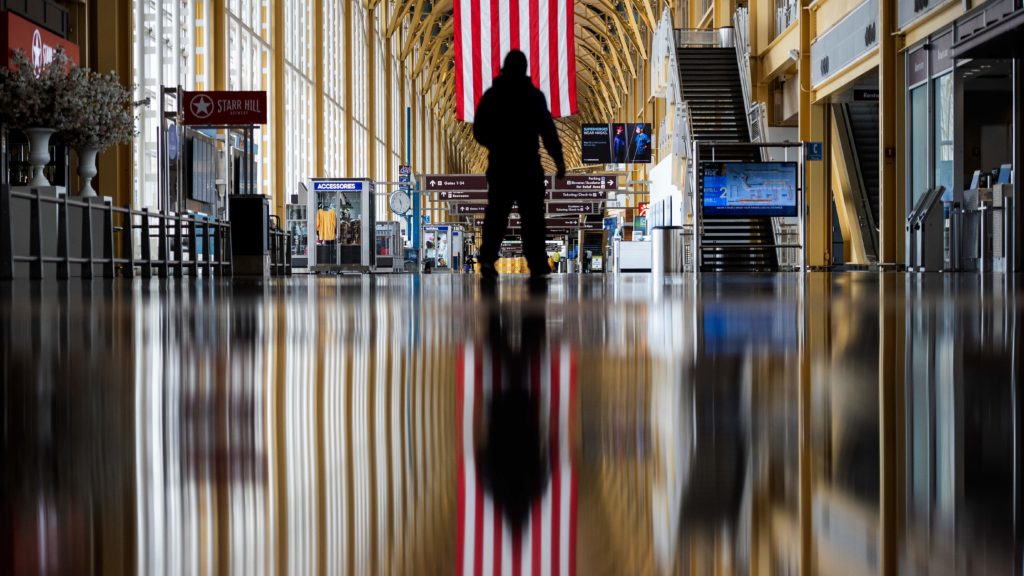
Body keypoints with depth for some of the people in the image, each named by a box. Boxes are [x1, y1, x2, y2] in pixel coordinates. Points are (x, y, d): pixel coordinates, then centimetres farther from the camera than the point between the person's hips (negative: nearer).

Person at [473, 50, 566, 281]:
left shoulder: (491, 96, 5)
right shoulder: (534, 95, -4)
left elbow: (479, 132, 9)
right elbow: (548, 131, -9)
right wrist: (558, 160, -5)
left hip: (499, 165, 3)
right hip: (528, 166, -2)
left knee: (496, 215, 7)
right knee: (532, 216, 3)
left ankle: (488, 260, -7)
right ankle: (537, 265, 0)